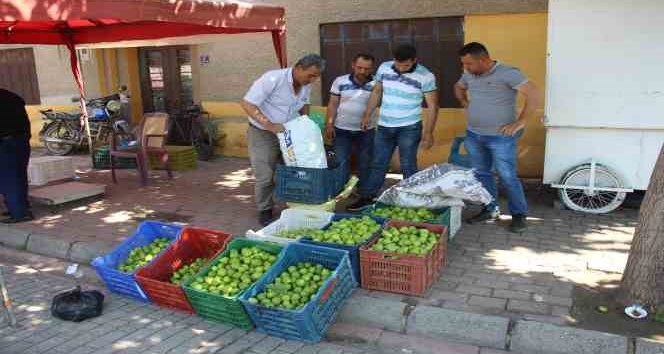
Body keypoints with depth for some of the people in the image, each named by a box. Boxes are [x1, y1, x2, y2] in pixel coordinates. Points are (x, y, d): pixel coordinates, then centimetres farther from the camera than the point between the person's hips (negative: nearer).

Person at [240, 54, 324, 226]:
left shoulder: (306, 84, -4)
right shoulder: (273, 79, -26)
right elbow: (247, 104, -26)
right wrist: (270, 125, -32)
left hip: (289, 133, 6)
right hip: (263, 134, -6)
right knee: (265, 176, -2)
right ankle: (265, 211, 17)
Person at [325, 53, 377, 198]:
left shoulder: (377, 83, -5)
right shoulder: (340, 81, -3)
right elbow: (333, 104, 0)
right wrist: (328, 124, -6)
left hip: (367, 130, 0)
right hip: (342, 129, 0)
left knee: (365, 163, 11)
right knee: (341, 163, 2)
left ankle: (364, 193, 24)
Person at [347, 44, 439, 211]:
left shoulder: (426, 76, -13)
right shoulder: (384, 68, -1)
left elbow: (432, 106, -9)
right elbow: (376, 92, 12)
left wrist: (428, 132, -13)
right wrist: (367, 115, 11)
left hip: (409, 128, -4)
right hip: (384, 126, 4)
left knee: (408, 166, 0)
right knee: (378, 164, 12)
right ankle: (368, 197, 23)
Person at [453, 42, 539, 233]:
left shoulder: (508, 73, -15)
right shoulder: (469, 75, 6)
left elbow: (533, 94, -20)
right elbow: (458, 88, 29)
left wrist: (520, 122, -19)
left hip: (500, 137, -7)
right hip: (474, 135, 7)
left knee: (507, 177, -1)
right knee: (481, 174, 13)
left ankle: (519, 215, 14)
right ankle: (490, 210, 28)